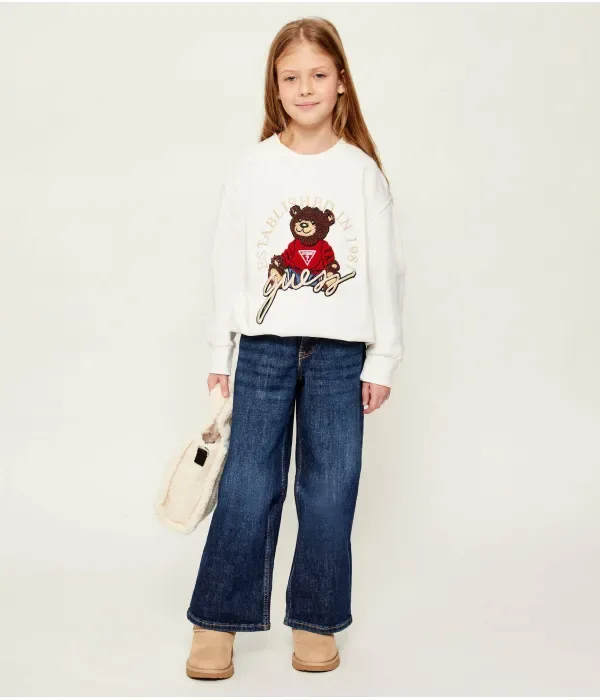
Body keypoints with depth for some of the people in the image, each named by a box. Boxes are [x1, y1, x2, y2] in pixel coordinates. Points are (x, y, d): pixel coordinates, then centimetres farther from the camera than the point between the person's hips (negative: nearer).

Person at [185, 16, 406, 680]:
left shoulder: (362, 170, 2)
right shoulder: (250, 166, 3)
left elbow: (385, 267, 3)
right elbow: (227, 262, 5)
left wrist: (382, 358, 1)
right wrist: (220, 353, 4)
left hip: (341, 351, 0)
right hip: (265, 346, 0)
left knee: (330, 491, 5)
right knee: (247, 485, 1)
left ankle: (316, 622, 21)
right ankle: (218, 622, 15)